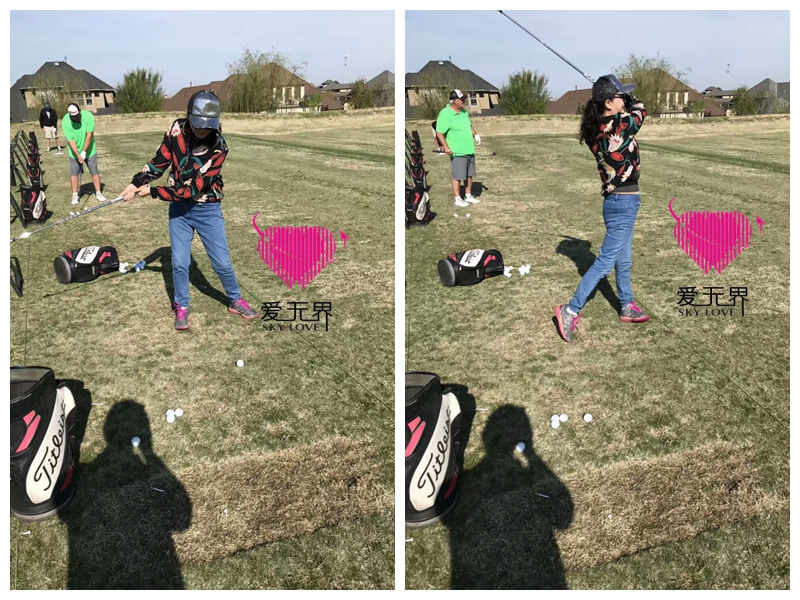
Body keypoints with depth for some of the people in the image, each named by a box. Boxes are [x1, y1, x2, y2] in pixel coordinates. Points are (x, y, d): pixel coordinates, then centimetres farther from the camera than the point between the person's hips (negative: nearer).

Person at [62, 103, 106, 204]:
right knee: (74, 173, 3)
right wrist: (78, 155, -23)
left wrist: (84, 151, -18)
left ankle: (98, 192, 13)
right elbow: (71, 140, -18)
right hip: (74, 152, 0)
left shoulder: (88, 116, -21)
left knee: (94, 171, 3)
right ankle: (75, 195, 12)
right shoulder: (65, 121, -20)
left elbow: (89, 135, -19)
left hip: (89, 150, 0)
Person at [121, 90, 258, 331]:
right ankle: (182, 307, 22)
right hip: (178, 206, 3)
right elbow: (160, 160, 2)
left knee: (222, 261, 4)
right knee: (180, 262, 1)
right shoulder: (177, 129, -12)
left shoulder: (217, 147, -24)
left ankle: (235, 300, 28)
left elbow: (193, 188, -25)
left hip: (207, 209, -2)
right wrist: (137, 183, -10)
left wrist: (153, 191, -22)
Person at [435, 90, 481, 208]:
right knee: (458, 176, -3)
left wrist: (475, 135, 10)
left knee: (469, 175, 13)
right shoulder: (445, 114, -12)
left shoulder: (464, 112, 12)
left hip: (469, 150, 8)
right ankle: (458, 199, 8)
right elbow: (439, 133, -14)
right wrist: (446, 147, -22)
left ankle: (468, 196, 26)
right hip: (457, 152, -8)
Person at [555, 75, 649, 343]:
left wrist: (623, 103, 6)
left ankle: (627, 307, 33)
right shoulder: (621, 124, -21)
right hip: (623, 203, -9)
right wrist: (631, 102, 18)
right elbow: (639, 110, 0)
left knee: (623, 260, 20)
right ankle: (571, 310, 1)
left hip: (617, 201, 9)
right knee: (606, 262, -2)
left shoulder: (597, 129, 1)